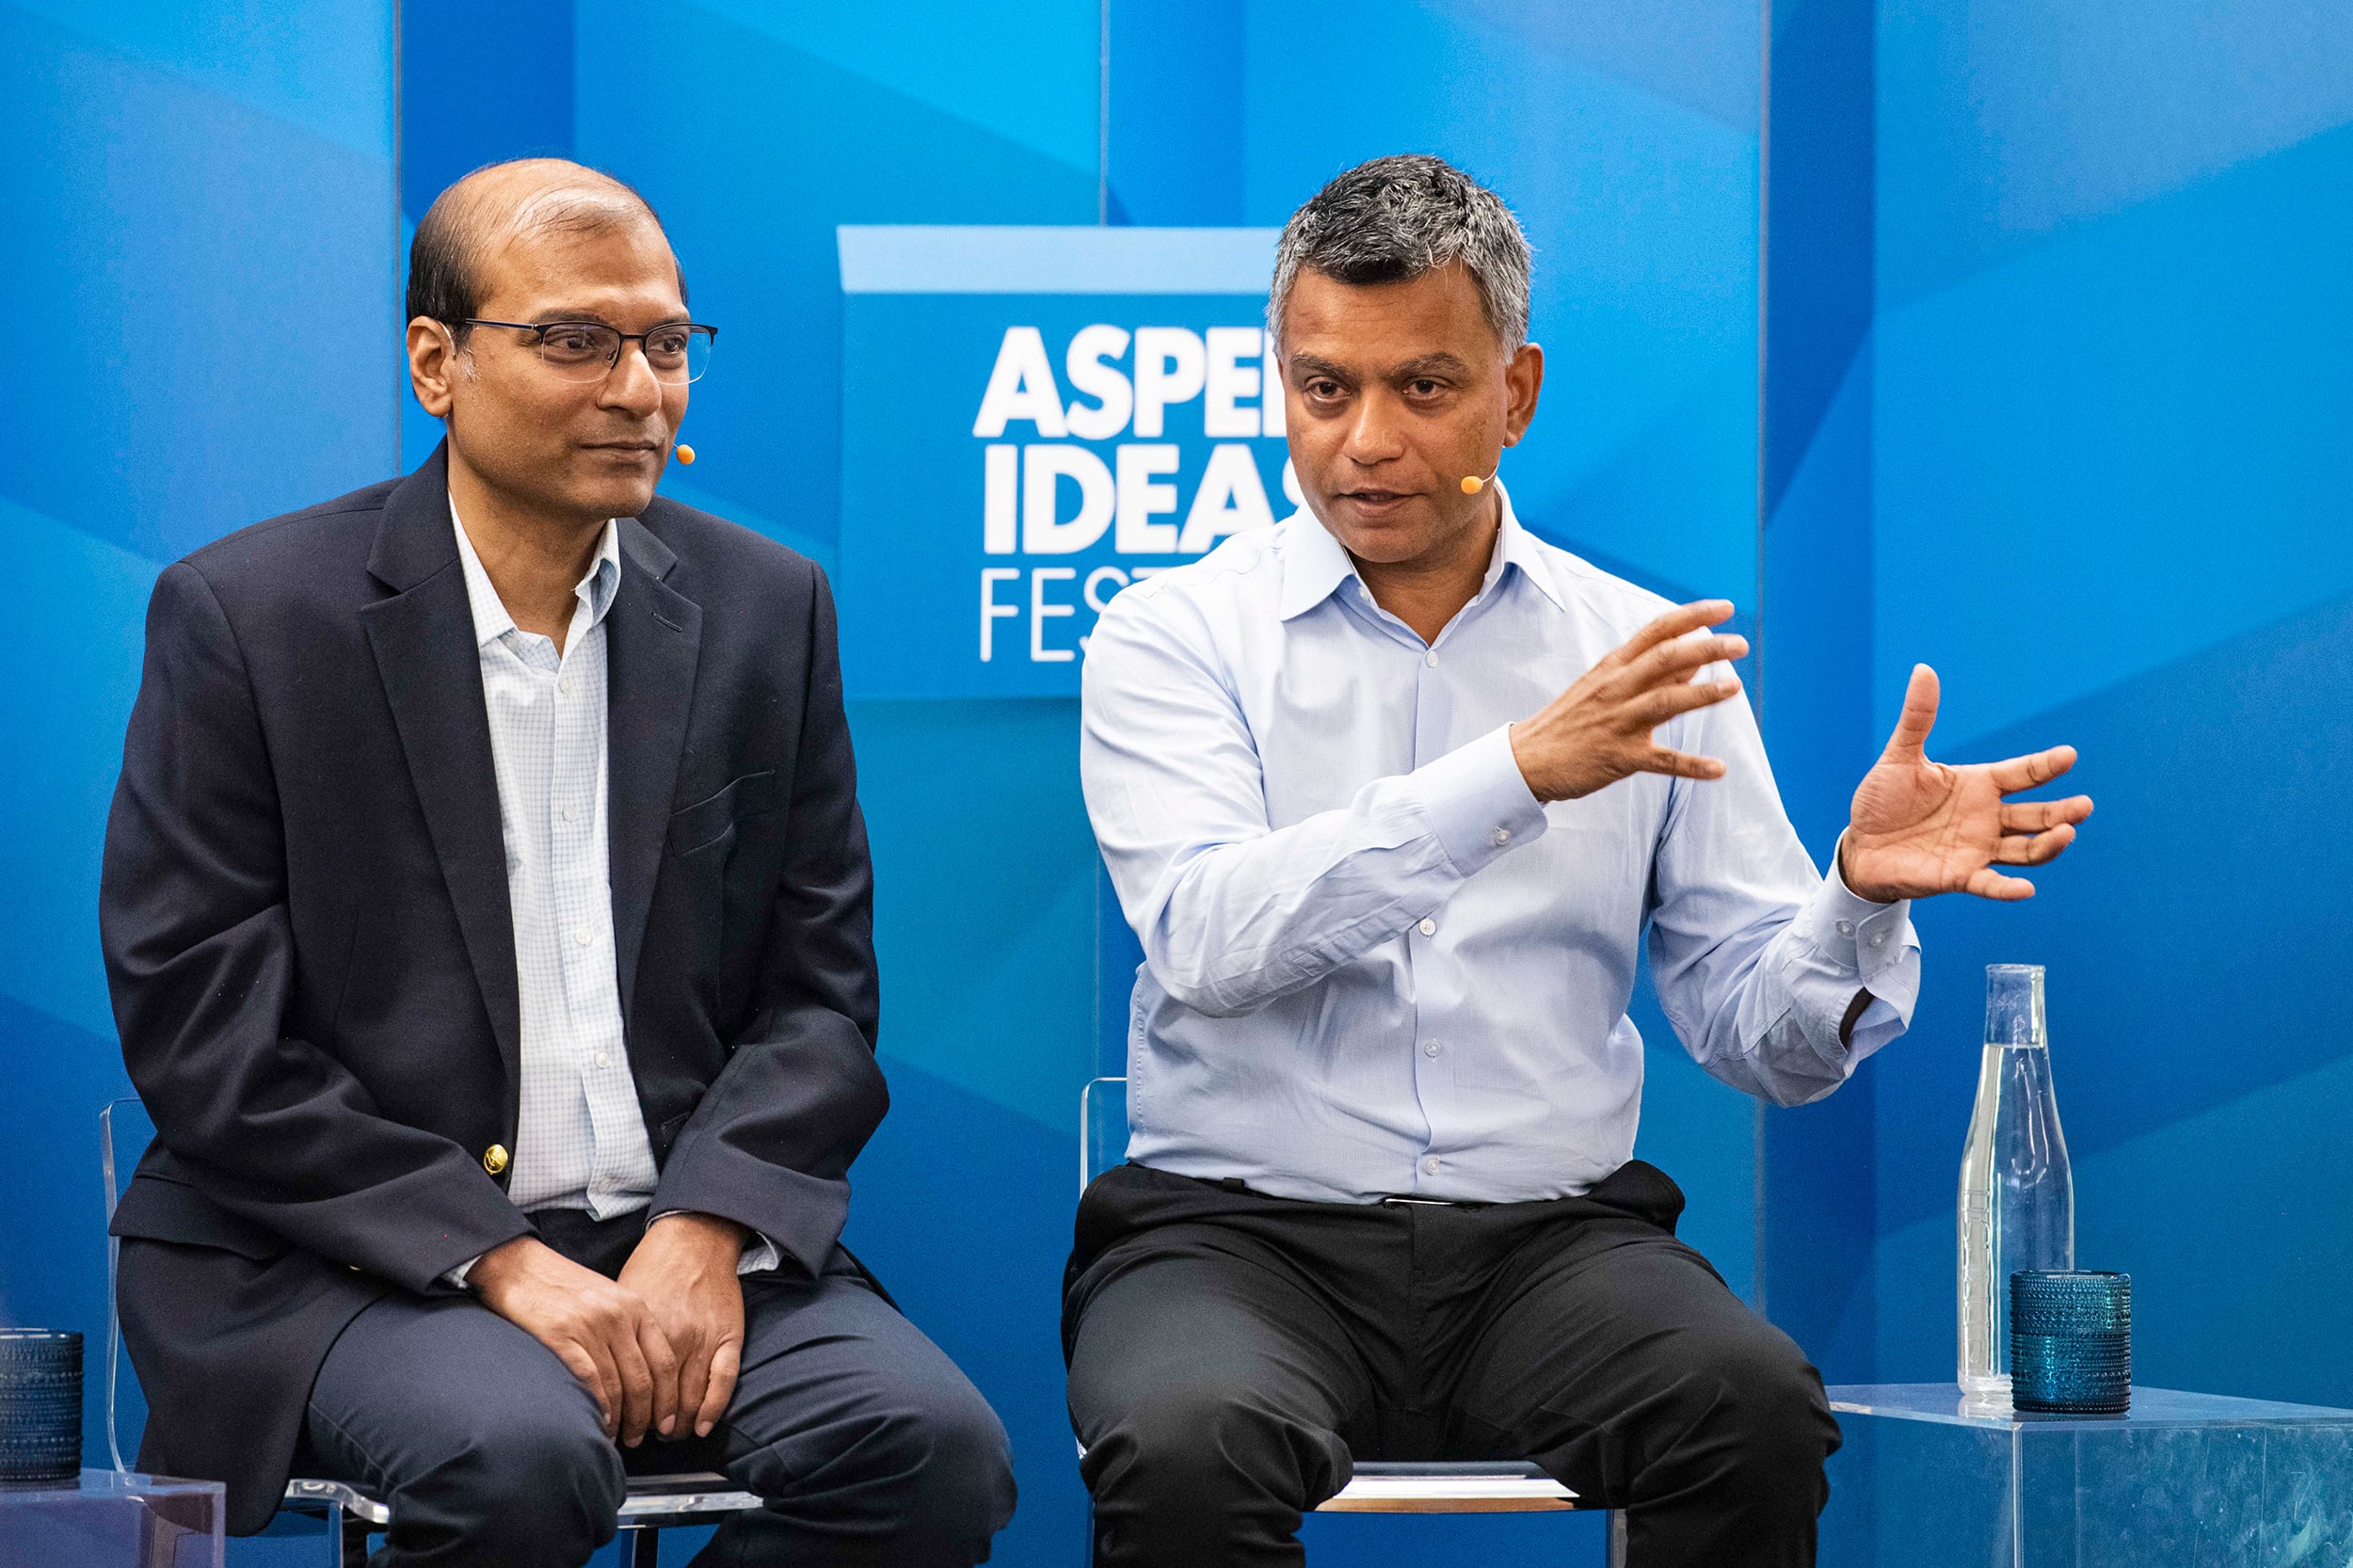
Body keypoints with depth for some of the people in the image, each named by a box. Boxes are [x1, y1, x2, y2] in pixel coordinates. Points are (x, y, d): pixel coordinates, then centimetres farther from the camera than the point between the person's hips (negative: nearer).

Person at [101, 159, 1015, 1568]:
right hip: (349, 1258, -4)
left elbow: (819, 990, 9)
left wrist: (707, 1234, -11)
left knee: (932, 1445, -24)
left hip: (691, 1237, 4)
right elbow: (201, 1029, -7)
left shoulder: (764, 607, 10)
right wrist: (498, 1261, -15)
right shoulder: (242, 616, -2)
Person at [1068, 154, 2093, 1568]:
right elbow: (1210, 943, -15)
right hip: (1244, 1232, -2)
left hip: (1553, 1240, 2)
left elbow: (1760, 1038, 9)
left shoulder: (1643, 663, 11)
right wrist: (1519, 771, -23)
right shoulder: (1176, 640, 4)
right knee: (1183, 1448, -36)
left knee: (1758, 1410, -29)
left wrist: (1861, 898, -14)